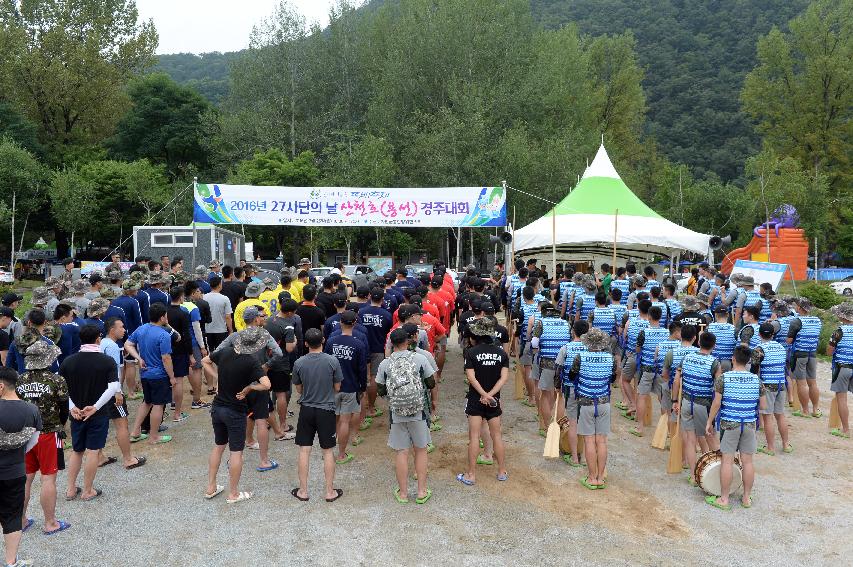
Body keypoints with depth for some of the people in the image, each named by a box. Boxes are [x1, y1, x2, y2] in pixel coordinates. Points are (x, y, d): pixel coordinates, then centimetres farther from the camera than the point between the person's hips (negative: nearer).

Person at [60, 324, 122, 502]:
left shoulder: (68, 361, -1)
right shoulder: (107, 361, -11)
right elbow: (113, 388, -21)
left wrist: (72, 407, -6)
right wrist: (95, 407, -17)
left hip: (76, 413, 3)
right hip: (99, 414, -3)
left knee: (76, 451, 19)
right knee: (92, 452, 6)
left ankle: (71, 489, 24)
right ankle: (87, 491, 14)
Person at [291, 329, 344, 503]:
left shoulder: (299, 363, -9)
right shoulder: (333, 361, -13)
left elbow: (298, 389, 3)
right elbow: (337, 388, -3)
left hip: (306, 410, 1)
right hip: (326, 410, -1)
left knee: (304, 451, 11)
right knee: (328, 451, 9)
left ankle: (303, 491, 19)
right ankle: (330, 491, 18)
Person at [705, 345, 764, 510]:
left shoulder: (723, 378, -9)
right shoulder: (756, 379, 0)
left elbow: (716, 403, -10)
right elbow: (763, 405, 5)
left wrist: (709, 422, 0)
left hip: (729, 424, -3)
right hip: (750, 425, 3)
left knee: (727, 461, 2)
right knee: (747, 461, 10)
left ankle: (724, 499, 8)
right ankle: (747, 498, 21)